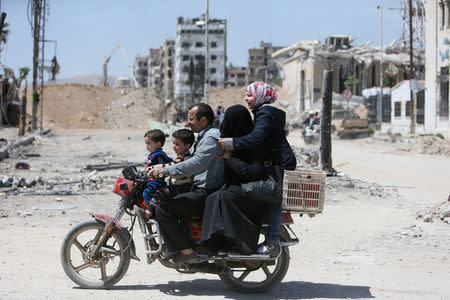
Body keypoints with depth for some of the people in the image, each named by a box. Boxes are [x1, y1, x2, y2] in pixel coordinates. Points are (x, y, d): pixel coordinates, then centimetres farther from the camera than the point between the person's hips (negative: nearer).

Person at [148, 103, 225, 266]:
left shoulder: (211, 137, -15)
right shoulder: (204, 136, 20)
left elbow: (196, 163, -28)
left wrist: (166, 170, -28)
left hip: (206, 194, -11)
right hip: (200, 188, 11)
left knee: (163, 210, -18)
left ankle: (186, 251, -12)